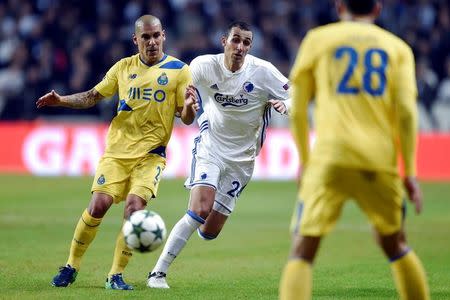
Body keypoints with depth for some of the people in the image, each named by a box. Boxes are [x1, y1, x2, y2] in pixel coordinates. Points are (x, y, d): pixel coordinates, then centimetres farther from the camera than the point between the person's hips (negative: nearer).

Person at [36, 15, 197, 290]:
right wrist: (61, 100, 3)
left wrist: (189, 106, -24)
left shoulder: (179, 71, 0)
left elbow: (186, 118, -1)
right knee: (98, 205, -11)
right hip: (117, 151, 2)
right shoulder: (124, 68, 8)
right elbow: (93, 96, 17)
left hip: (151, 154, -2)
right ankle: (71, 267, 6)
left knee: (134, 206, -20)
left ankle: (116, 275, -7)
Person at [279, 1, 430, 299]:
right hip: (380, 161, 2)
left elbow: (297, 110, 11)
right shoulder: (398, 48, 14)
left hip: (330, 157, -2)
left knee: (302, 251, -5)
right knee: (395, 245, 23)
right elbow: (407, 110, 2)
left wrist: (305, 160, 23)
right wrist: (409, 172, 5)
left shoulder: (317, 39, 13)